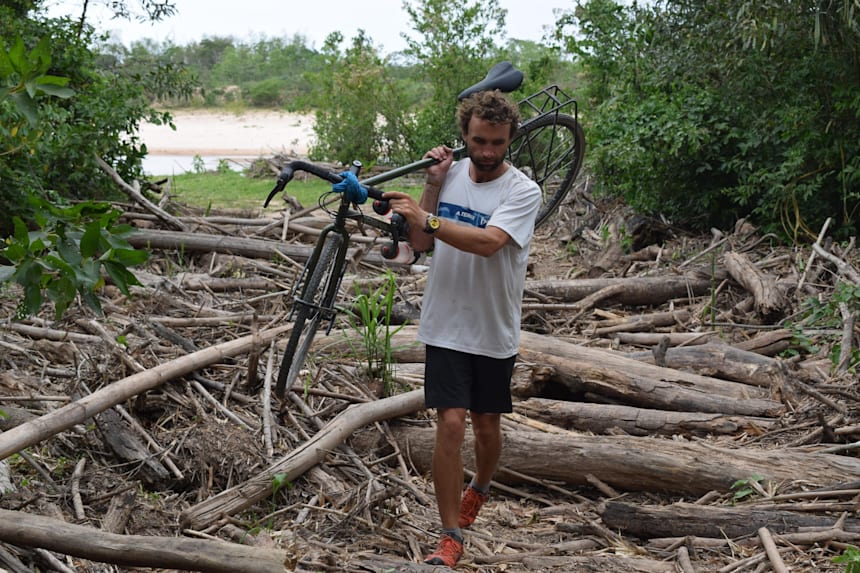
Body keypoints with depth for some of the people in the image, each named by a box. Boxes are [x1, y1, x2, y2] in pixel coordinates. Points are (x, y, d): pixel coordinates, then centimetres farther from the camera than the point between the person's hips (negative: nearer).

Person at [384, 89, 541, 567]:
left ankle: (480, 488, 47)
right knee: (451, 424, -8)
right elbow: (420, 243, 1)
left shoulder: (523, 191, -13)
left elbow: (487, 241, -29)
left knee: (487, 427, 14)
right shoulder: (450, 174, 1)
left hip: (495, 332, -1)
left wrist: (426, 218, -30)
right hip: (447, 326, 1)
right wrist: (432, 187, -9)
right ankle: (451, 537, 1)